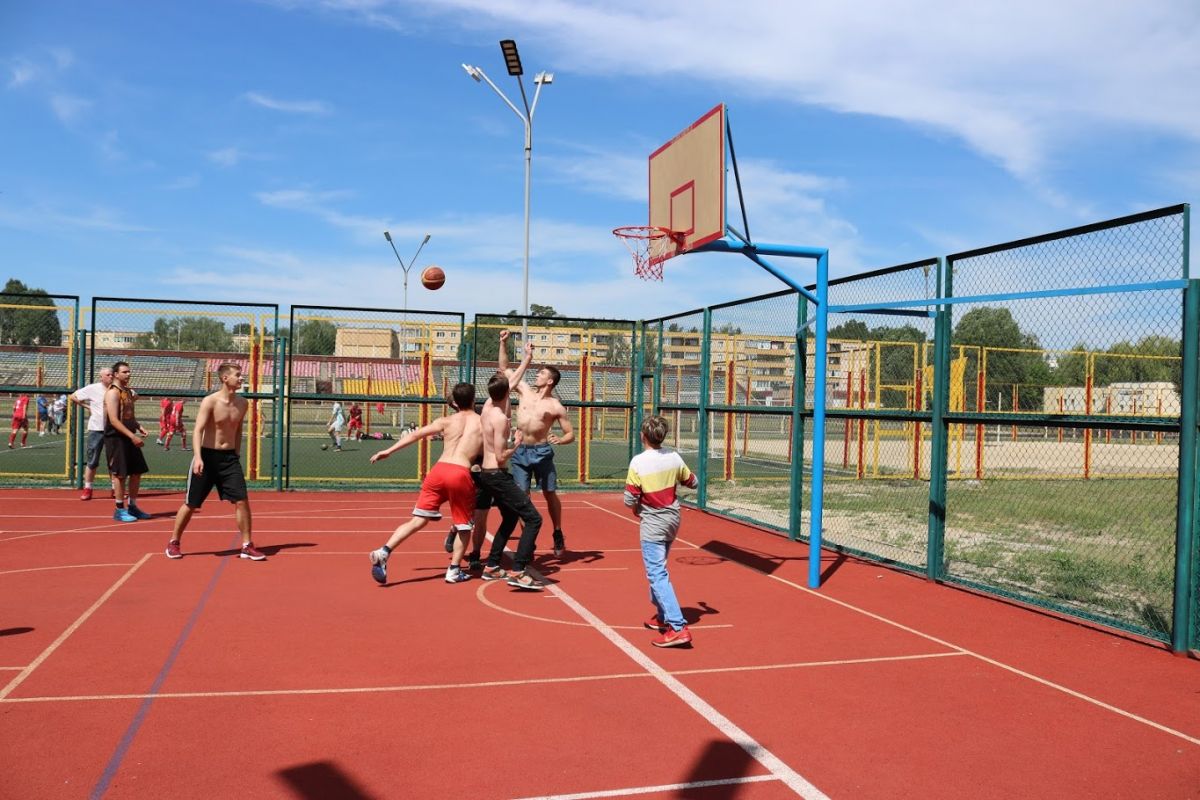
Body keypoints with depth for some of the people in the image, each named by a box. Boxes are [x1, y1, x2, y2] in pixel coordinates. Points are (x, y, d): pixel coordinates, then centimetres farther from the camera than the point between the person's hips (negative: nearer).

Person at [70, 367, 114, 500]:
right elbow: (73, 397, 5)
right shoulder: (92, 389, -4)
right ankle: (87, 489, 11)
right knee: (92, 461, 2)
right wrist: (87, 406, -1)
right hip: (96, 429, -2)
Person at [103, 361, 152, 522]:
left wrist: (139, 427, 4)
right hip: (116, 438, -9)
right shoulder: (113, 393, -13)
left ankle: (132, 506, 22)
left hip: (129, 438, 9)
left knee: (137, 472, 11)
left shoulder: (128, 391, 14)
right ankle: (120, 510, 5)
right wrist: (132, 436, -25)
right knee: (120, 474, -4)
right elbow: (113, 420, -21)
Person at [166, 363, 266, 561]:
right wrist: (198, 457, -30)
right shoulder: (210, 402, -12)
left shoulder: (242, 403, 3)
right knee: (191, 504, 6)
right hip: (207, 456, -4)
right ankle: (174, 543, 25)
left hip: (229, 457, 4)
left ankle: (247, 546, 4)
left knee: (242, 500, -6)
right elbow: (198, 430, -19)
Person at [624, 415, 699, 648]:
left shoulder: (638, 462, -18)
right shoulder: (673, 457, -2)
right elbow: (692, 482, 12)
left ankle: (678, 628, -16)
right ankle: (662, 616, 32)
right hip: (672, 520, 7)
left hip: (653, 524, -7)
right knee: (658, 569, 23)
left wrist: (637, 510, 4)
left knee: (657, 574, -8)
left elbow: (630, 500, -18)